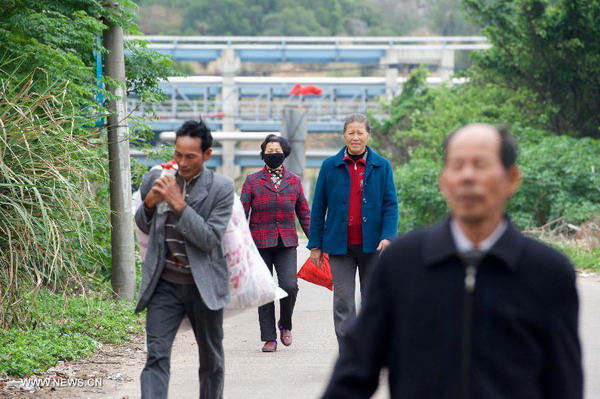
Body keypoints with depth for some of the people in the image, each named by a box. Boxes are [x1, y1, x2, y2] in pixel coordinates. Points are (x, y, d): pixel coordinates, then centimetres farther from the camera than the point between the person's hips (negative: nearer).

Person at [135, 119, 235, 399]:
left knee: (211, 358, 13)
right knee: (157, 356, -11)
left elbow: (209, 238, -15)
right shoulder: (156, 179, 1)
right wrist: (149, 203, -6)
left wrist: (178, 203, -20)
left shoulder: (221, 187, -7)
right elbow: (144, 226, 16)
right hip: (165, 284, 1)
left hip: (203, 284, -1)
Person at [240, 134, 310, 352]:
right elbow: (242, 213, 2)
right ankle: (269, 338, 10)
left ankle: (285, 325, 12)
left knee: (289, 286, -15)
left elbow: (304, 214, 14)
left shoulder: (294, 181, 10)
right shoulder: (252, 180, 4)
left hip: (287, 243, 1)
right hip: (260, 243, -1)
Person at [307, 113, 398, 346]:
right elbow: (318, 207, 6)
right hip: (340, 245, 0)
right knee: (343, 301, -4)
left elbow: (390, 205, 2)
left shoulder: (382, 167, 4)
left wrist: (387, 237, -13)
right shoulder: (330, 166, 4)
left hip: (372, 245, 0)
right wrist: (315, 245, 2)